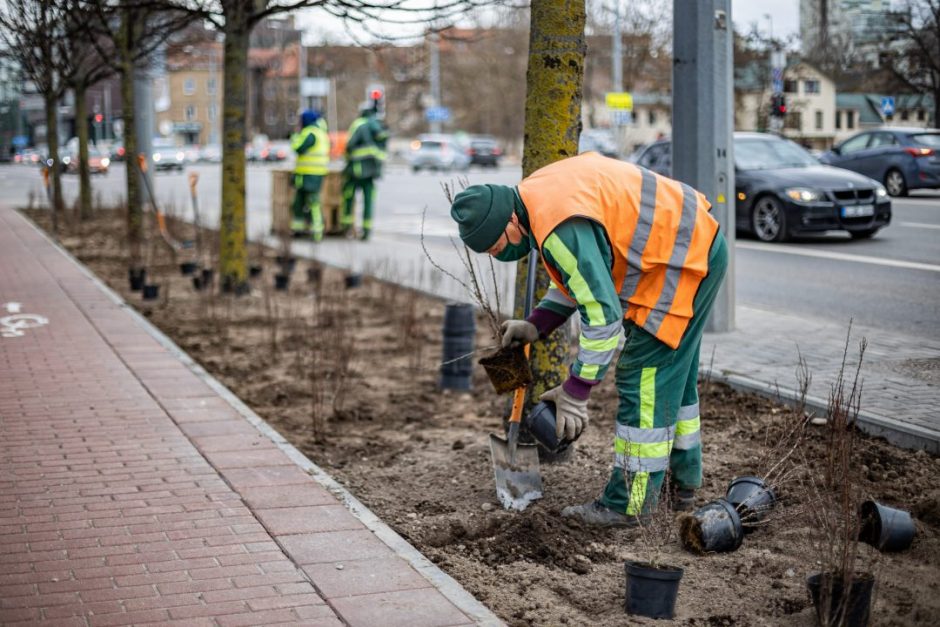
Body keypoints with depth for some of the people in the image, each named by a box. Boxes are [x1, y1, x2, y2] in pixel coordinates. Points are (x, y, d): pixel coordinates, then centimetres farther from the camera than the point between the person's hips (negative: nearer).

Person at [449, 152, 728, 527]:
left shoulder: (562, 228, -29)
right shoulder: (537, 197, 4)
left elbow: (604, 314, -28)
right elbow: (583, 274, 17)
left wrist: (575, 392, -21)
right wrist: (535, 325, 8)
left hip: (682, 260, -11)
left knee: (644, 379, -8)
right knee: (673, 377, 20)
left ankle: (627, 505, -2)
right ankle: (683, 486, 34)